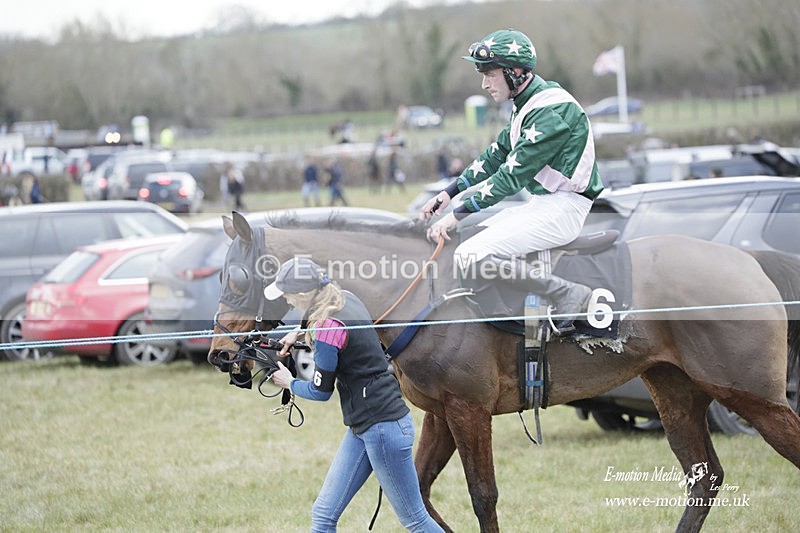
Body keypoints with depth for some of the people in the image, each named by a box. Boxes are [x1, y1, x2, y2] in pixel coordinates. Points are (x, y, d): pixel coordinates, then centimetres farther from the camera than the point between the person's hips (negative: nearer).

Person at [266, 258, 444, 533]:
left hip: (384, 428, -10)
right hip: (362, 428, 10)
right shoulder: (345, 299, 6)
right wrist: (298, 332, 23)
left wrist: (289, 383, 8)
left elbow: (321, 391, -10)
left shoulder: (327, 328, -21)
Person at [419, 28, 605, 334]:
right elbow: (496, 155, 21)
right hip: (541, 205, 11)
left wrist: (457, 215, -18)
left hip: (563, 208, -11)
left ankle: (569, 295, -15)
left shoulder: (550, 111, -19)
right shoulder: (527, 105, 13)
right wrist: (449, 193, 14)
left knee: (471, 257, -21)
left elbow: (513, 174, -21)